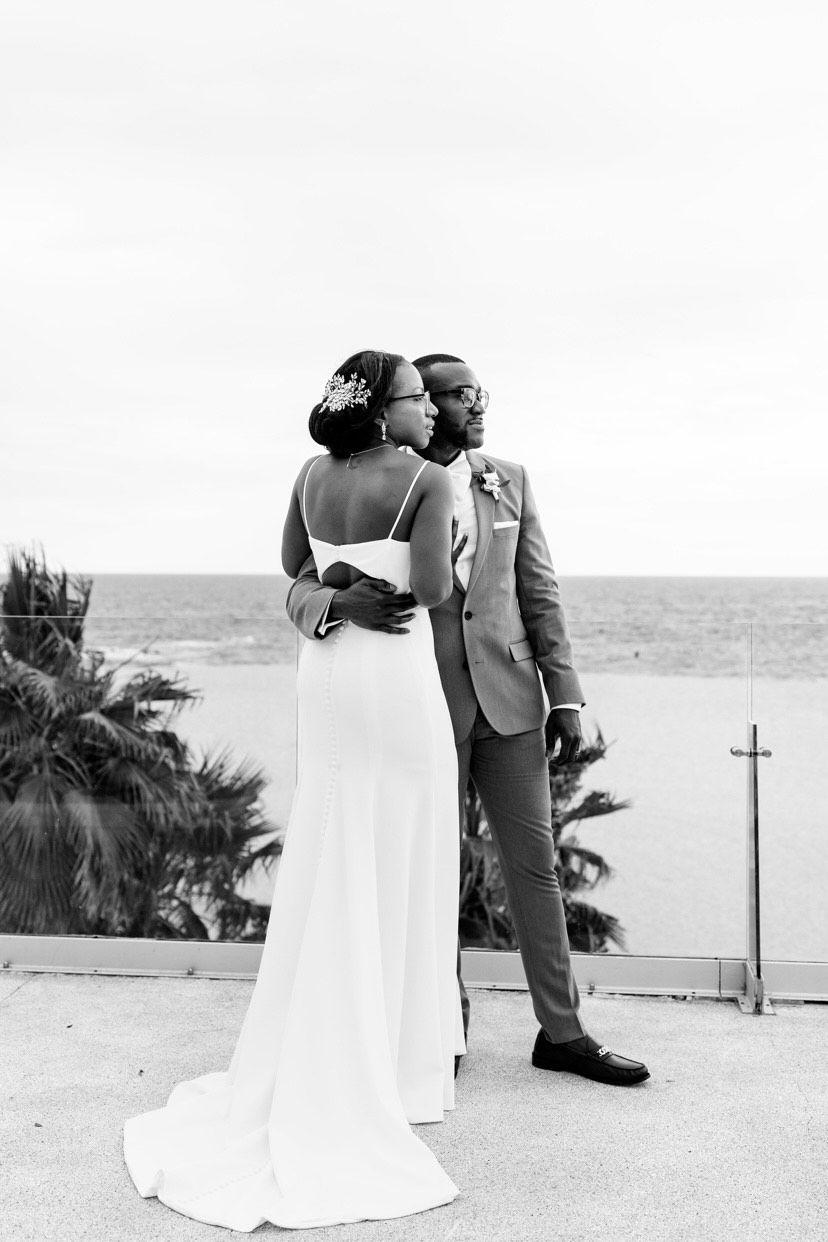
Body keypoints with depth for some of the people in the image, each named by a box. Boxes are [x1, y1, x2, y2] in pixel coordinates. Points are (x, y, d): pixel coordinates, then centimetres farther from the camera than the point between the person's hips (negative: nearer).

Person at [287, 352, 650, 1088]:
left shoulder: (509, 482, 5)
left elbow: (539, 593, 6)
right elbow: (303, 595, -7)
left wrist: (565, 696, 1)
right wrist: (347, 603, -31)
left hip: (506, 698, 2)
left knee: (535, 863, 5)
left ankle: (561, 1031, 16)